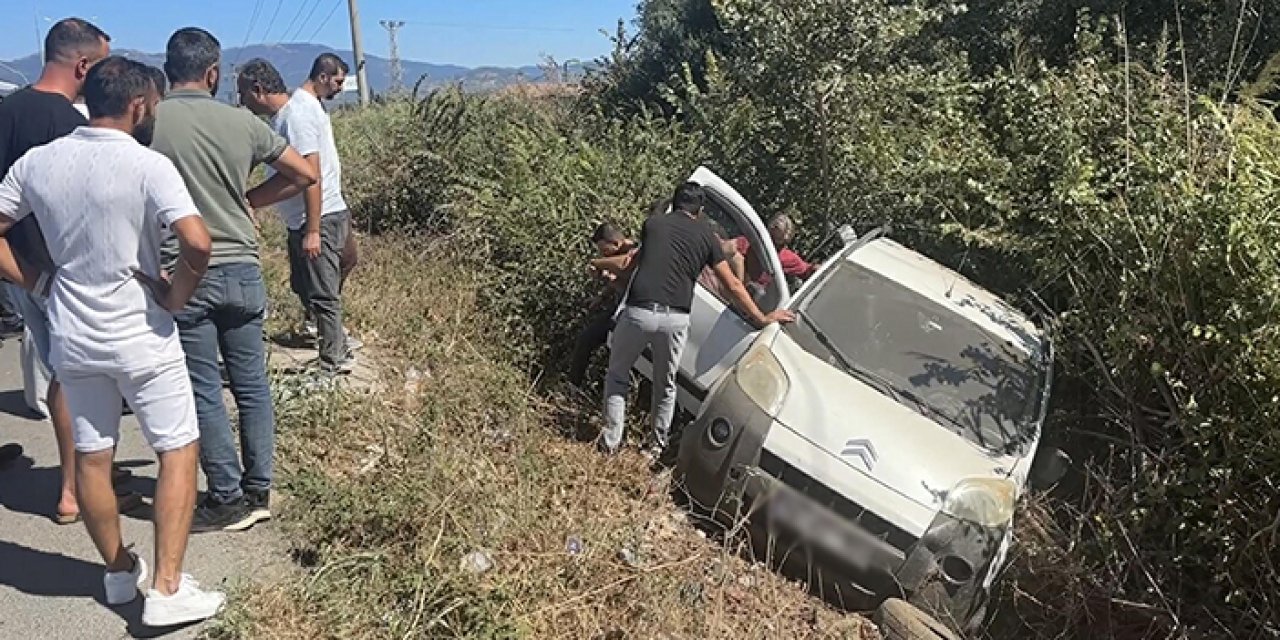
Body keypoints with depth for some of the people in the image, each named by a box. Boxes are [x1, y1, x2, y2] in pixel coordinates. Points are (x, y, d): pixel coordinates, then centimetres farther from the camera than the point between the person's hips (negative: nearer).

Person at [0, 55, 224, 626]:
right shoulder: (149, 166, -16)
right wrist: (176, 295, -13)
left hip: (71, 338, 6)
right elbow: (197, 243, -28)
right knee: (178, 450, 6)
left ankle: (119, 572, 34)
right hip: (141, 338, -5)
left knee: (91, 457, 16)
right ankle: (167, 590, 5)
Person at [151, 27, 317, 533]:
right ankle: (258, 491, 21)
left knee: (203, 394, 6)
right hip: (241, 271, 3)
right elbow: (304, 174, 8)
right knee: (252, 386, 12)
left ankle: (229, 499, 13)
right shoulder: (242, 122, 1)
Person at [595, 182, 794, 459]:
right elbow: (732, 285, 11)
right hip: (675, 319, 1)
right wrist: (762, 318, 17)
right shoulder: (705, 234, 11)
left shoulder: (653, 222, 12)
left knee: (617, 376, 18)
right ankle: (658, 446, 30)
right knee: (665, 385, 21)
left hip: (638, 311, -1)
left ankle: (611, 444, 17)